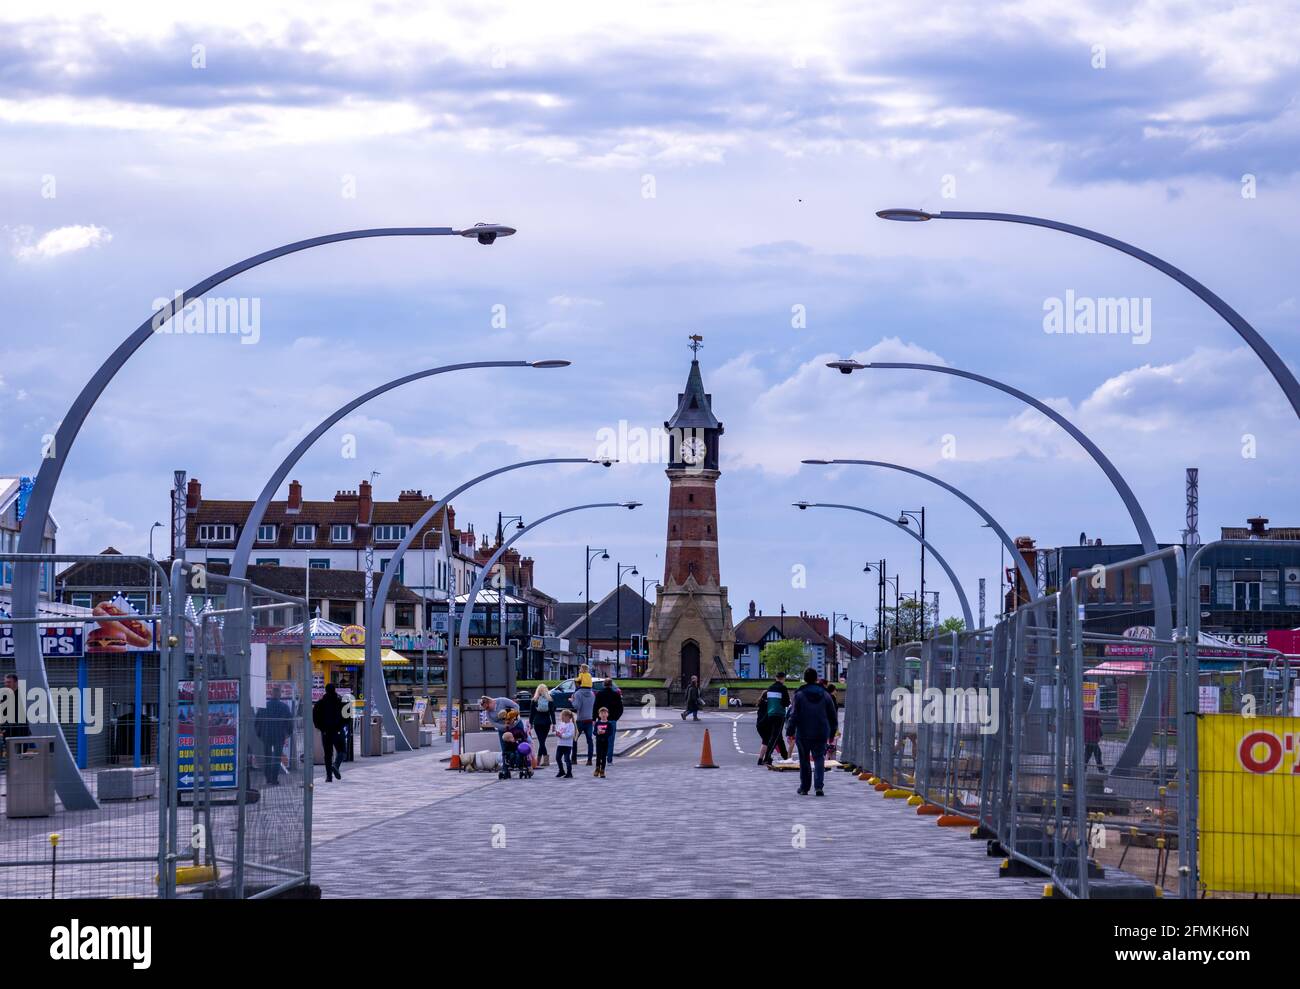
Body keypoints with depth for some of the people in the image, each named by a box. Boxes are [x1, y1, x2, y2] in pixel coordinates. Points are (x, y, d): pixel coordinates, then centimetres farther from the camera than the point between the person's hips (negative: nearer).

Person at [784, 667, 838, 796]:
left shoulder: (799, 695, -7)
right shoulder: (825, 695, 3)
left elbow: (792, 715, -9)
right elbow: (832, 716, 9)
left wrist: (790, 731, 0)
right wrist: (832, 733, 19)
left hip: (803, 734, -2)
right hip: (821, 734, 2)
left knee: (804, 761, 10)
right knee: (819, 759, 5)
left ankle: (804, 787, 15)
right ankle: (819, 786, -13)